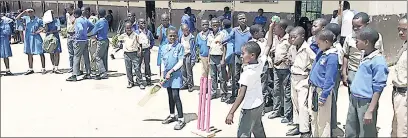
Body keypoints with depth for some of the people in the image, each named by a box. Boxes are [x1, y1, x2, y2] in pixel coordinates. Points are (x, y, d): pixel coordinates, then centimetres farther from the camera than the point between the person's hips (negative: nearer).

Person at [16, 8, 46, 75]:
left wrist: (38, 31, -22)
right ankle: (30, 69, 22)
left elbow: (42, 28, -3)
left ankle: (43, 69, 6)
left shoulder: (38, 20, -4)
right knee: (29, 54, 11)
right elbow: (17, 18, -4)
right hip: (28, 38, 4)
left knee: (41, 53, -2)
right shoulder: (26, 18, 4)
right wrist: (24, 12, -10)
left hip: (36, 37, -4)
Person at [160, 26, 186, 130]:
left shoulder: (179, 46, -7)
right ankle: (172, 116, 29)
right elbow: (163, 63, 13)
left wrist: (170, 72, -15)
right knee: (170, 96, 15)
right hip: (167, 75, 6)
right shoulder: (164, 48, 9)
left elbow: (180, 62, -11)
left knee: (175, 96, -10)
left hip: (176, 75, -6)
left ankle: (181, 119, -6)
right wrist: (162, 75, 6)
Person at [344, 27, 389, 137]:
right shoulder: (364, 55, 6)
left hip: (366, 102, -8)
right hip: (353, 99, 8)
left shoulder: (378, 61, -20)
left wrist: (370, 111, -19)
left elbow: (377, 89, -18)